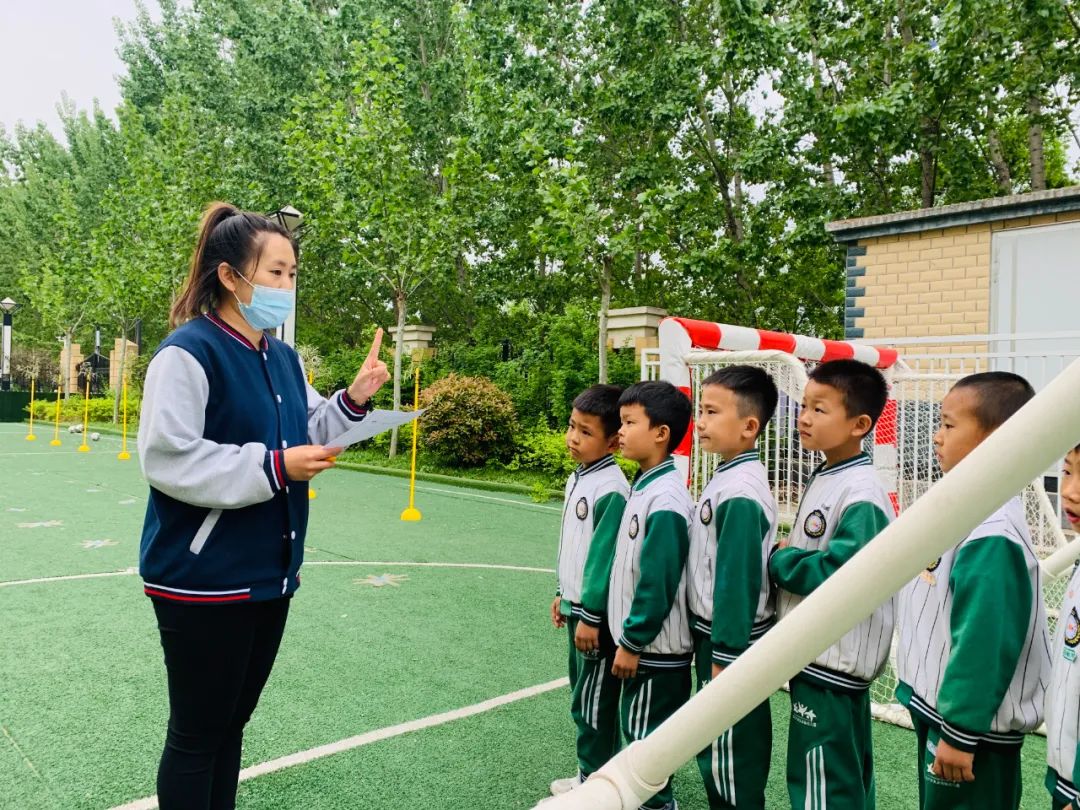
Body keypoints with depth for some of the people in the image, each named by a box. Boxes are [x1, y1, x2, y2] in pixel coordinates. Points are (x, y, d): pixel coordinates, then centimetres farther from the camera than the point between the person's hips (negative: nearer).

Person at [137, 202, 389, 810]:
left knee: (232, 723, 20)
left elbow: (306, 438, 16)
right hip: (204, 580, -7)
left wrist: (353, 400, 0)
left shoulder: (285, 360, 9)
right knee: (197, 735, 8)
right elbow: (167, 459, -22)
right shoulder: (189, 352, -15)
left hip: (270, 574, 7)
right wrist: (274, 467, -24)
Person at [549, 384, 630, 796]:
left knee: (595, 700, 5)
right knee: (582, 694, 19)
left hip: (597, 611, -9)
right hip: (577, 605, 9)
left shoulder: (611, 489, -21)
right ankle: (589, 773, 34)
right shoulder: (576, 479, 8)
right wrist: (563, 595, 20)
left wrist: (591, 615, -19)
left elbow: (605, 555, -22)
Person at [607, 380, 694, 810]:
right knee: (636, 729, 21)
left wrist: (632, 641, -15)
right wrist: (628, 638, 17)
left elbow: (657, 583, -23)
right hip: (640, 642, 9)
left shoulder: (665, 499, -23)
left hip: (655, 649, -9)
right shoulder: (644, 485, 6)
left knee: (648, 736, 6)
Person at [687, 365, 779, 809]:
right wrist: (707, 644, 18)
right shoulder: (724, 479, 6)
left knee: (732, 752, 7)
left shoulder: (741, 492, -24)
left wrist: (725, 657, -18)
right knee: (714, 749, 22)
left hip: (731, 640, -9)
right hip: (713, 634, 9)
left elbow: (737, 579, -23)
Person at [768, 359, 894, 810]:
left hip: (834, 664, -9)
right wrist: (786, 559, 1)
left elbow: (838, 574, -28)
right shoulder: (823, 480, 9)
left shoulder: (861, 495, -20)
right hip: (818, 657, 10)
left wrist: (778, 561, -14)